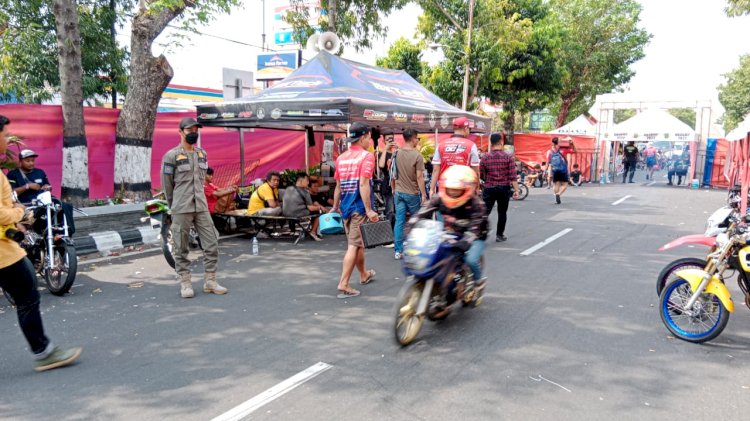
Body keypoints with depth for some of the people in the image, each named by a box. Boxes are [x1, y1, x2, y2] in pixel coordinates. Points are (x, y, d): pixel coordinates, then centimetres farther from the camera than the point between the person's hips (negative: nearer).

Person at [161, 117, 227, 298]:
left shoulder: (202, 154, 11)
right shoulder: (171, 156, -6)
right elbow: (167, 184, 1)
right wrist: (174, 206, 9)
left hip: (201, 207, 5)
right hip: (181, 209, -5)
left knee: (212, 243, 2)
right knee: (181, 248, 3)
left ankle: (210, 281, 12)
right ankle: (185, 283, 13)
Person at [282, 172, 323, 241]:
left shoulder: (288, 189, 8)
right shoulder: (304, 191, -9)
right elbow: (310, 208, -9)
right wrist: (319, 207, 12)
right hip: (297, 214, -7)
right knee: (318, 211, 14)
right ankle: (313, 233, 16)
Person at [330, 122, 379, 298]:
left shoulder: (341, 158, 10)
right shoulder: (366, 156, -9)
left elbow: (338, 186, 11)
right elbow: (363, 184, -19)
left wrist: (335, 207, 19)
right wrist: (369, 210, -20)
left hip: (345, 207, 7)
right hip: (360, 207, -7)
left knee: (357, 243, 21)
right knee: (354, 245, -5)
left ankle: (364, 275, 39)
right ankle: (343, 285, -8)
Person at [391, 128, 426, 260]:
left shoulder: (397, 154, 3)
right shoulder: (417, 155, -13)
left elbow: (392, 175, 8)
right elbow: (419, 177, -14)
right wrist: (423, 194, -7)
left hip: (398, 192, 4)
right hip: (412, 193, -4)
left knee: (399, 221, 4)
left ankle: (398, 251, 4)